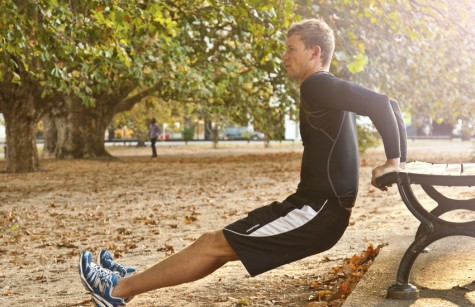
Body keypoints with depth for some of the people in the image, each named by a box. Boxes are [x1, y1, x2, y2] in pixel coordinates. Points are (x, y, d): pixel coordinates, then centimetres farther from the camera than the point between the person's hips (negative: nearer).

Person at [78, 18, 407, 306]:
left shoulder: (318, 86, -16)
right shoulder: (330, 92, 15)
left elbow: (379, 103, -28)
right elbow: (385, 104, 22)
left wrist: (393, 161, -20)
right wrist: (398, 160, 16)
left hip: (318, 213, -10)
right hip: (318, 206, 10)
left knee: (214, 244, -6)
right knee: (223, 239, 12)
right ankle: (133, 279, 20)